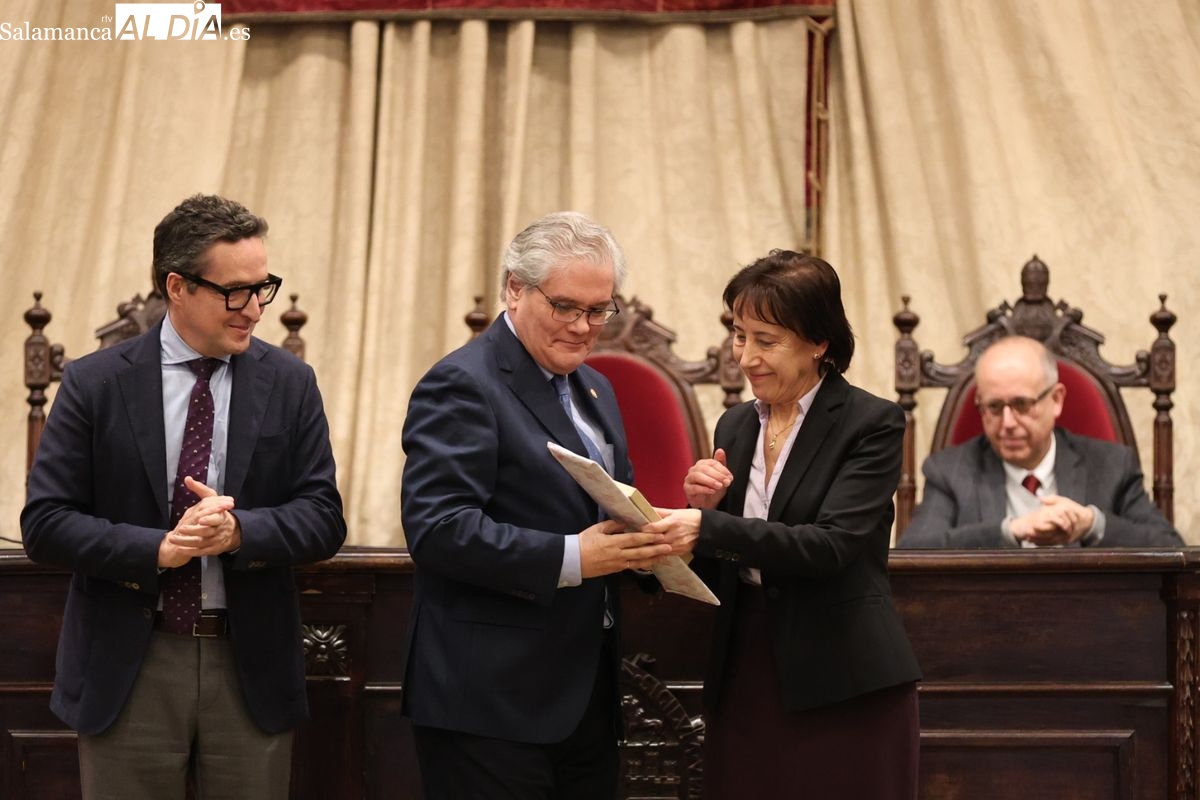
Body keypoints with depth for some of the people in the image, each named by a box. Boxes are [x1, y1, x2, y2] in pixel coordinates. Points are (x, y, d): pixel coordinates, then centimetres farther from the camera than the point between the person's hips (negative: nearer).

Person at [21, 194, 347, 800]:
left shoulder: (289, 383, 3)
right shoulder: (95, 384, -2)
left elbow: (324, 519, 0)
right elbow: (45, 523, -6)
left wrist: (240, 530, -19)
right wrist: (157, 549, -19)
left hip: (251, 668, 2)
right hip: (129, 669, -1)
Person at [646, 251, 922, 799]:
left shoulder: (872, 424, -7)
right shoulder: (735, 427, 11)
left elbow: (834, 544, -20)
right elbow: (715, 574, 15)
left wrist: (709, 528, -28)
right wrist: (702, 506, -5)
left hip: (844, 686, -5)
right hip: (745, 678, 5)